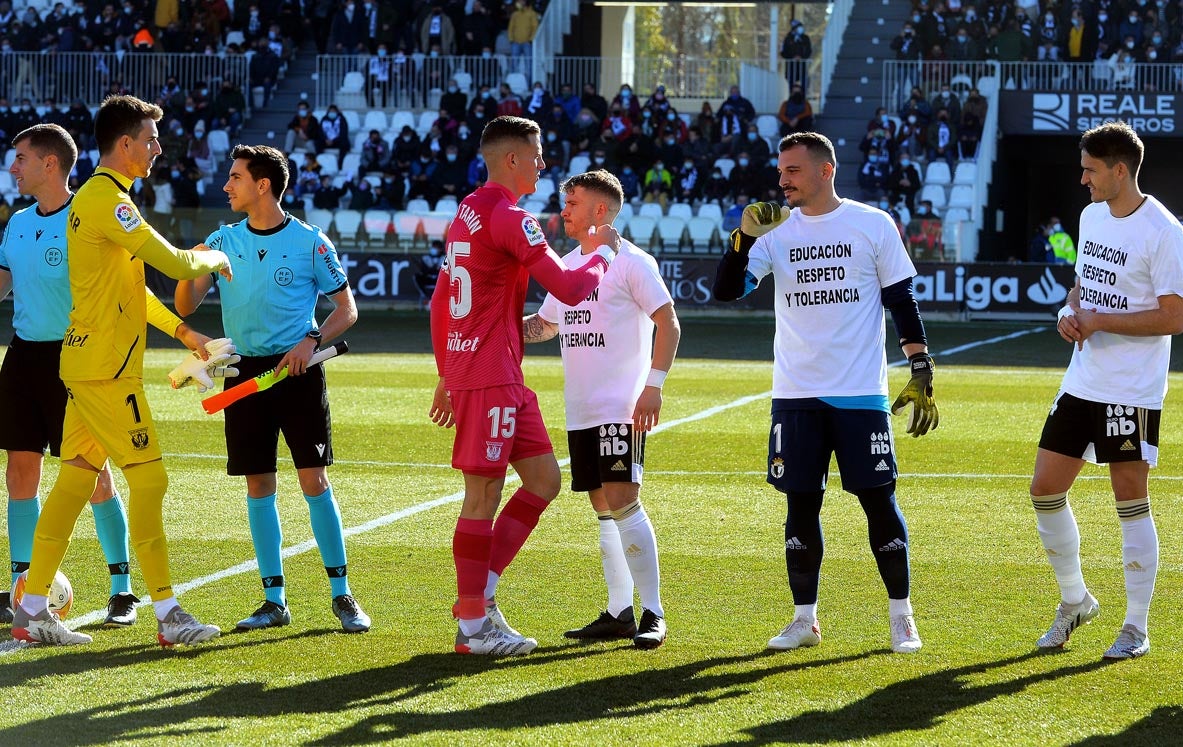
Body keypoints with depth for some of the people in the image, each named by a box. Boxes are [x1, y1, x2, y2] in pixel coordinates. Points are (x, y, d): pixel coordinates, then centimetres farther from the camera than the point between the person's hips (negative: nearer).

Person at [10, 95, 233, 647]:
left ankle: (32, 610, 10)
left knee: (76, 479, 9)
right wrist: (212, 259, 3)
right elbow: (173, 263, -18)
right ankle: (167, 614, -4)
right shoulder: (106, 200, -15)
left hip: (89, 365, 10)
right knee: (148, 477, -7)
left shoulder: (99, 198, 18)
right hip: (105, 369, -10)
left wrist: (182, 331, 23)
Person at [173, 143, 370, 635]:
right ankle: (274, 601, 11)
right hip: (245, 371, 4)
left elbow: (346, 310, 1)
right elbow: (186, 307, 2)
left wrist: (311, 341, -15)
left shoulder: (310, 242, -4)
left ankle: (342, 596, 2)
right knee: (258, 487, 4)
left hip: (298, 369, -4)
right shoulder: (223, 241, 7)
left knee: (314, 480, -7)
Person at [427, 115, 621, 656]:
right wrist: (604, 253, 2)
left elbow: (440, 303, 22)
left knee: (544, 478, 11)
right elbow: (570, 288, -17)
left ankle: (480, 591, 11)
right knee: (484, 492, -4)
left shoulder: (467, 213, 17)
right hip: (490, 377, -10)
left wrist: (446, 376, 25)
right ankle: (473, 624, 0)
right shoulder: (510, 219, -14)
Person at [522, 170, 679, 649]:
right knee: (603, 508, 9)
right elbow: (545, 324, 28)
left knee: (623, 502, -14)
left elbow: (668, 323, -10)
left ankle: (654, 614, -11)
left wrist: (653, 385, -19)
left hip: (622, 408, -8)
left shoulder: (630, 262, -7)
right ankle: (619, 612, 14)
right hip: (580, 410, 8)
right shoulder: (567, 264, 16)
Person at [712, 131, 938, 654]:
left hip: (860, 394, -3)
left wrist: (921, 377, -1)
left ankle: (901, 615, 10)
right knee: (801, 505, 5)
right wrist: (745, 236, -16)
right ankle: (804, 619, 14)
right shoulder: (777, 232, 7)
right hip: (795, 395, 3)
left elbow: (902, 303, 3)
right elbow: (726, 291, -1)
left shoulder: (873, 225, 0)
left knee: (878, 500, -2)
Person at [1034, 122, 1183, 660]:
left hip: (1132, 392, -8)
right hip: (1081, 385, 8)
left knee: (1131, 503, -1)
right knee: (1045, 490, 9)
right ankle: (1075, 600, 27)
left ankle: (1136, 627, 8)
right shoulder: (1091, 216, 10)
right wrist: (1070, 312, 1)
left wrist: (1100, 321, -19)